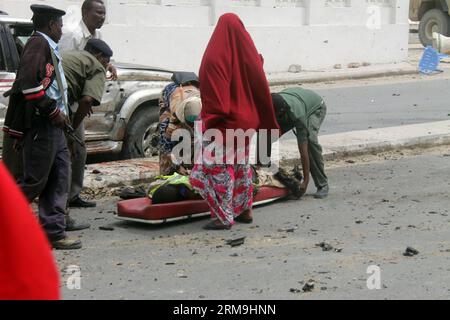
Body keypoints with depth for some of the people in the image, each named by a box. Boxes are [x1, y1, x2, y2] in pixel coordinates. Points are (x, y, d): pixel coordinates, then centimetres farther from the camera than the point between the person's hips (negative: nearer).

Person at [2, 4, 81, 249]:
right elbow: (28, 84, -22)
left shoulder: (48, 48, 21)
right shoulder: (38, 44, -9)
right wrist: (53, 111, -18)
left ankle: (54, 234, 11)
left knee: (59, 181, 8)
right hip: (41, 125, -10)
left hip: (53, 127, 10)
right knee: (35, 181, -7)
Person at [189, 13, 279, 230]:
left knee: (220, 168, 0)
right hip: (246, 121, 6)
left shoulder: (214, 57, -15)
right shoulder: (249, 54, 1)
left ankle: (224, 216, 1)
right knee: (242, 165, 18)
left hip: (224, 123, -6)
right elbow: (261, 89, 8)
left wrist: (210, 123, -13)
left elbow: (213, 96, -18)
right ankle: (245, 210, 25)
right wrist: (264, 121, 17)